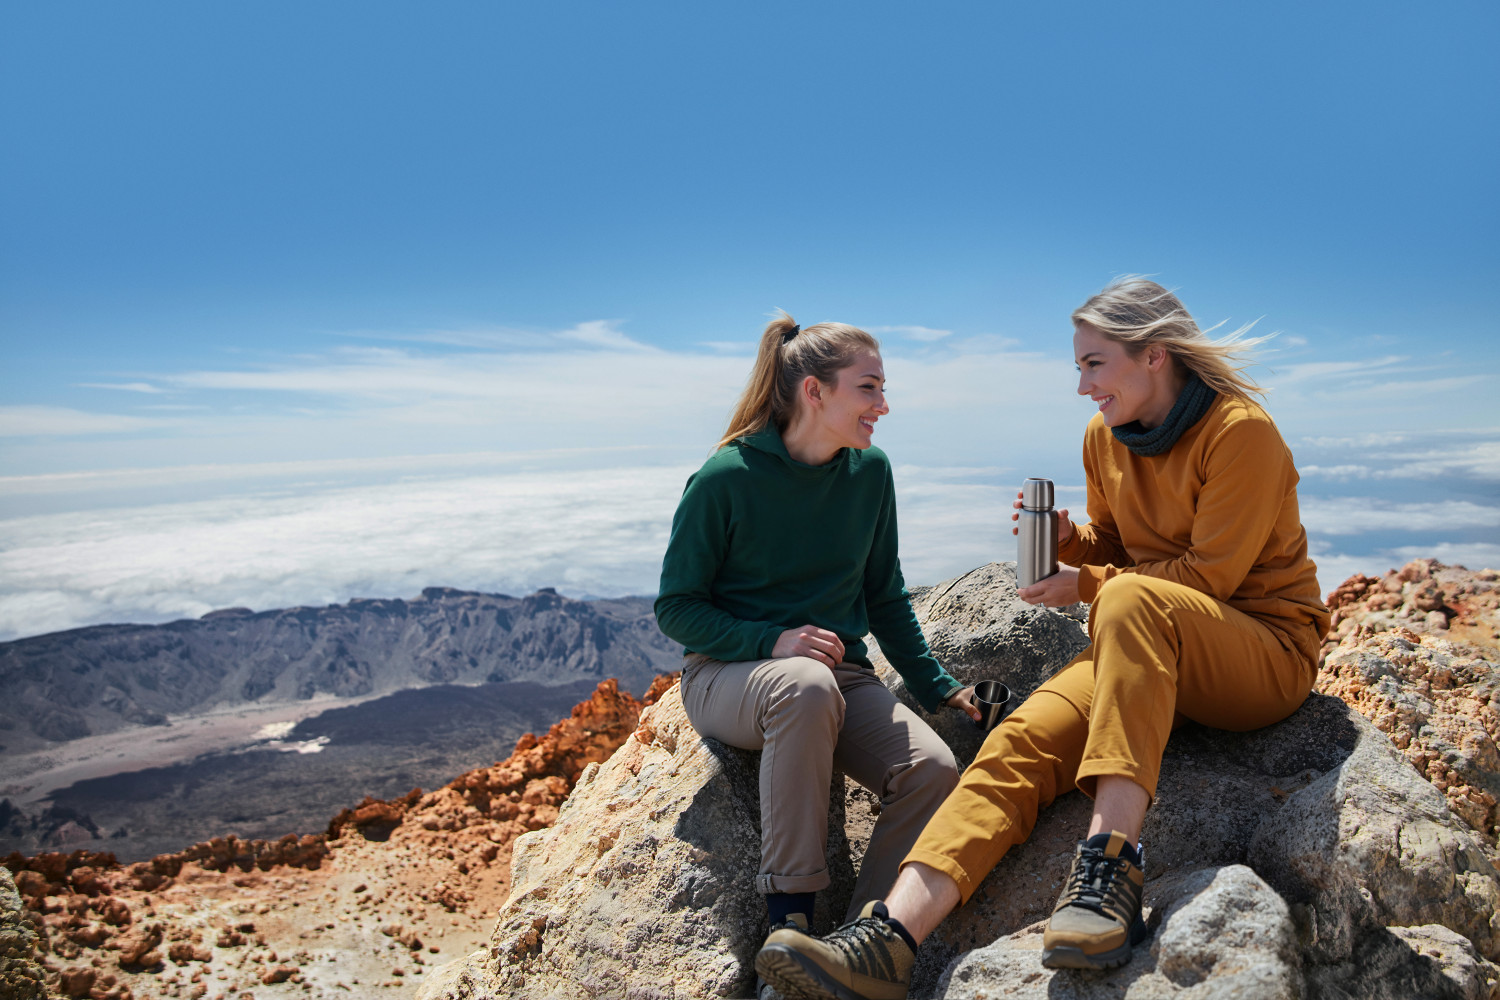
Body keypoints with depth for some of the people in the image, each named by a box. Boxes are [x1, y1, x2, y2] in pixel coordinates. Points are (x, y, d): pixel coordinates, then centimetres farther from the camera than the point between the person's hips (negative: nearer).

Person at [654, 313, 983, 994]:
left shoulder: (870, 471, 2)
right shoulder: (726, 479, -12)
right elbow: (676, 607, -7)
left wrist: (936, 686, 8)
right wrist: (773, 641, -22)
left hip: (841, 673, 4)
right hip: (727, 676, -4)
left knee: (933, 770, -24)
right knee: (807, 685, -39)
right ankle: (789, 915, -26)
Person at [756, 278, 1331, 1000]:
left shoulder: (1240, 431, -12)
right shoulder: (1105, 435, 8)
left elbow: (1211, 574, -14)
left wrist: (1086, 585, -13)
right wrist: (1067, 540, -4)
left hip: (1269, 649, -5)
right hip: (1152, 652, 5)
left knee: (1130, 599, -38)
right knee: (1024, 737, -23)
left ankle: (1109, 861, -43)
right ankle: (891, 934, -36)